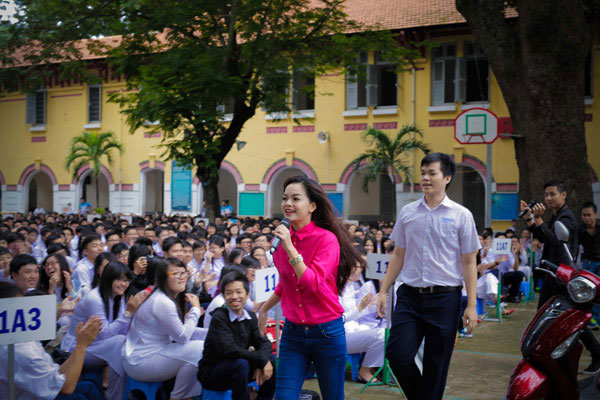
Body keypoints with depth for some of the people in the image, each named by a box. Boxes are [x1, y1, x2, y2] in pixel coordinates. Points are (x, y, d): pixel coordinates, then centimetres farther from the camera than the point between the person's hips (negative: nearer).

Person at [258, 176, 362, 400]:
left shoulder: (327, 239, -12)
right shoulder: (284, 238, 5)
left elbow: (313, 284, -24)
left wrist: (290, 248, -26)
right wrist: (264, 309, 31)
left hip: (326, 332, -5)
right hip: (292, 332, 5)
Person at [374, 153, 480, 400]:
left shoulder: (461, 215, 0)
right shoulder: (407, 212, 8)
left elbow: (469, 263, 0)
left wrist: (472, 305, -5)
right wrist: (383, 291, 11)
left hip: (444, 298, -2)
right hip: (409, 296, 2)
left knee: (436, 365, 3)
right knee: (397, 353, -8)